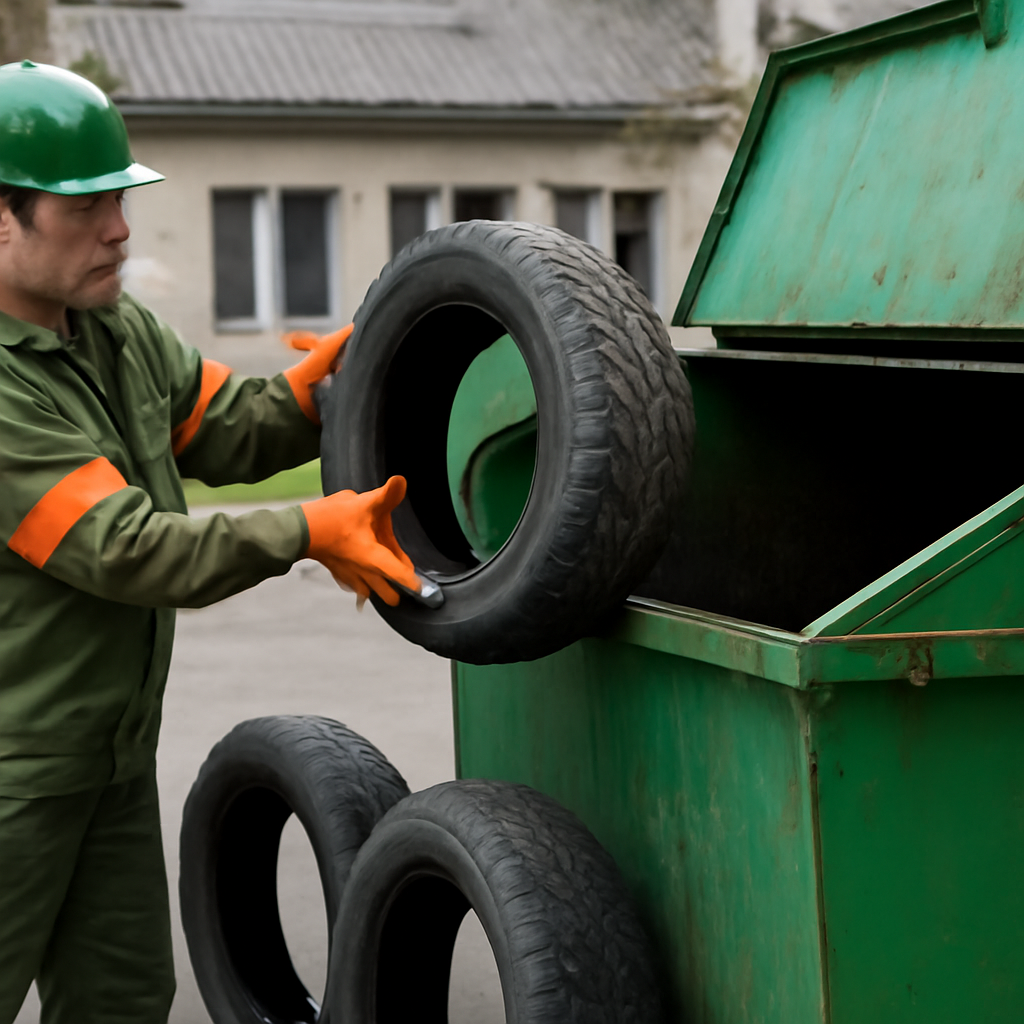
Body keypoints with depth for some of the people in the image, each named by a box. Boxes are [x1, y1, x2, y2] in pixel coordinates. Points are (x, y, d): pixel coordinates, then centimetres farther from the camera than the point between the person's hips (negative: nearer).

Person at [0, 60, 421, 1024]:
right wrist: (306, 532, -25)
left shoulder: (116, 329, 5)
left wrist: (316, 385, -8)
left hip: (110, 753, 9)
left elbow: (231, 429, 12)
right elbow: (123, 550, -27)